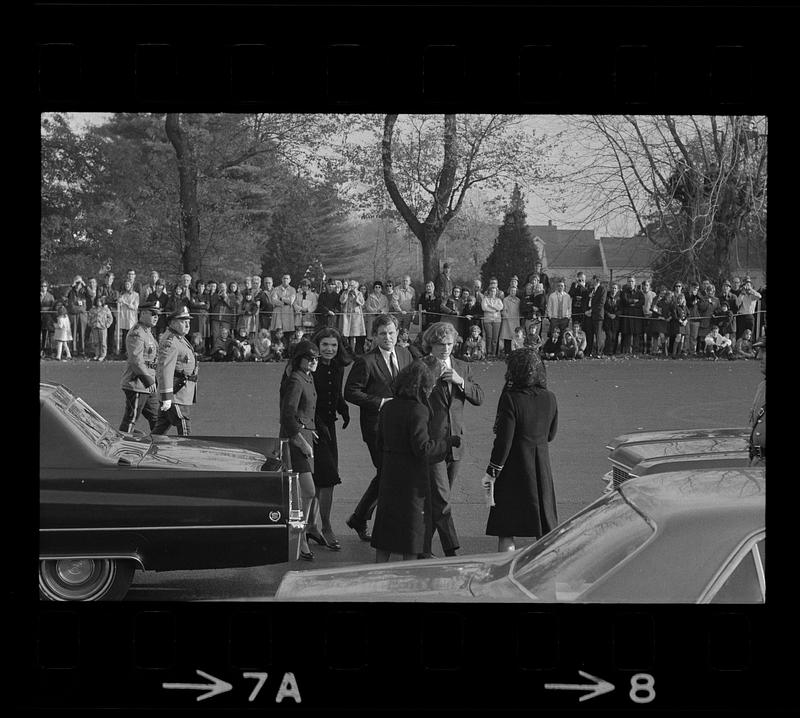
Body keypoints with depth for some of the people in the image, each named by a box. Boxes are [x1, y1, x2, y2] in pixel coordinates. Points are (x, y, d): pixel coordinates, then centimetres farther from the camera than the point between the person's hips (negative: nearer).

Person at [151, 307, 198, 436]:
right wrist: (166, 397, -29)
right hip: (177, 393, -10)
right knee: (184, 430, -8)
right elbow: (165, 370, -24)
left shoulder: (178, 338, 17)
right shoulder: (170, 341, -17)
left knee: (162, 427, 13)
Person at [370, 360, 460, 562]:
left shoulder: (388, 408, 4)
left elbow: (379, 444, 10)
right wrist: (448, 442, -10)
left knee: (386, 525, 13)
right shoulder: (417, 411, -18)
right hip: (412, 477, -6)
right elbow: (422, 448, -21)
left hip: (389, 472, 6)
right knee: (412, 524, 6)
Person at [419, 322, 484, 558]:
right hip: (431, 442, -5)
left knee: (436, 499, 12)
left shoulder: (462, 368, 12)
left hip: (455, 443, 5)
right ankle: (451, 552, -9)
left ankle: (423, 550, 24)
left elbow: (479, 398, 4)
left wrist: (460, 381, -11)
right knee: (441, 499, -10)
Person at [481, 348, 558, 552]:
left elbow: (504, 441, -16)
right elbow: (550, 435, 11)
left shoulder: (510, 399, -16)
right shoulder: (549, 398, 0)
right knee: (545, 530, 14)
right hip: (541, 465, 5)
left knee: (506, 530, 2)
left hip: (514, 466, -5)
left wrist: (492, 472, -9)